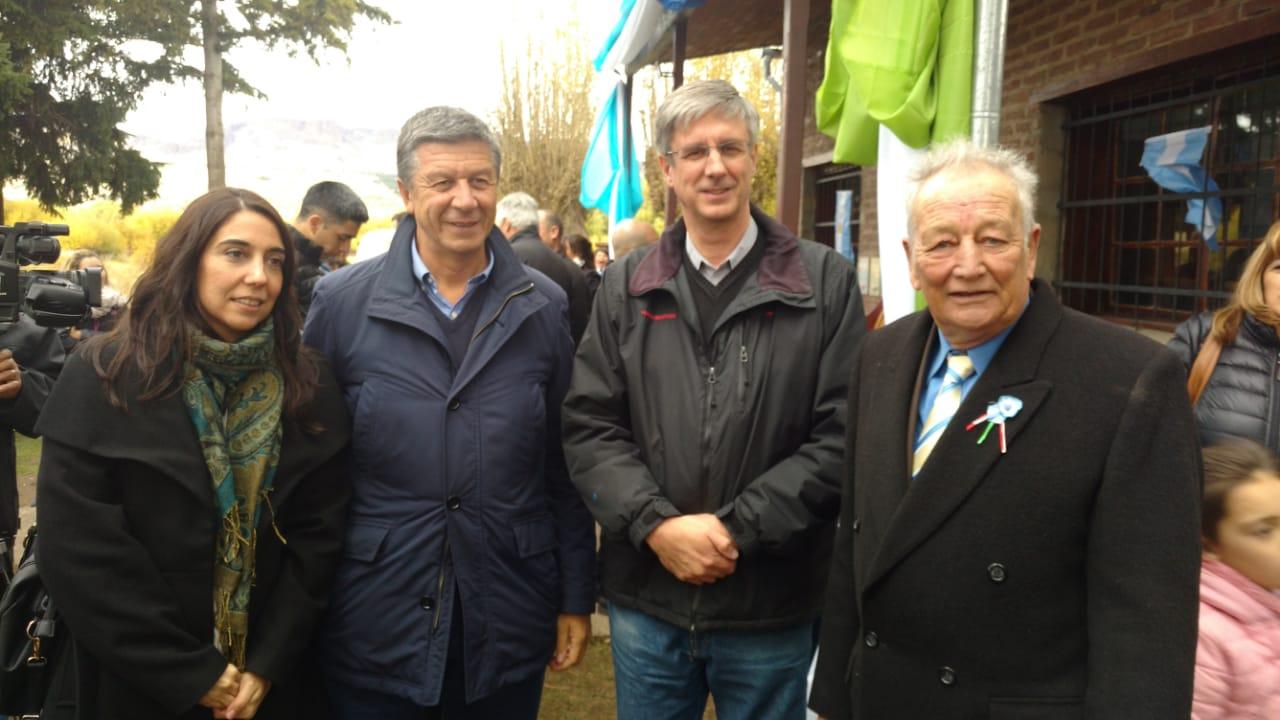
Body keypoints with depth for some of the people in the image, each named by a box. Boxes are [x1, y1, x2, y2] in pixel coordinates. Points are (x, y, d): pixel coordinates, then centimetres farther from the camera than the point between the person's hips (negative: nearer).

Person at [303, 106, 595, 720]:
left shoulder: (544, 308, 0)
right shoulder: (342, 302, -5)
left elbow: (566, 467, 3)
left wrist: (576, 598, 4)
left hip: (509, 626, 2)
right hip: (374, 629, -1)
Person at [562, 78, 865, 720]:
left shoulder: (825, 282, -3)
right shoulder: (625, 288, 4)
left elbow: (842, 435, -8)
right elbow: (589, 427, 0)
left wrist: (737, 529, -14)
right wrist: (657, 526, -13)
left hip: (771, 609, -1)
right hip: (645, 599, 2)